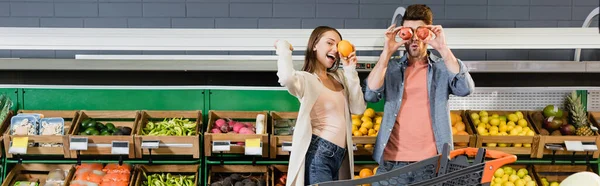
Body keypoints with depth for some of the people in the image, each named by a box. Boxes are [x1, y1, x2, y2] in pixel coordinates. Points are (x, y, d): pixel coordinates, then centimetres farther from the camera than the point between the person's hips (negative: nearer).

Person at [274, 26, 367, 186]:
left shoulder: (339, 77, 13)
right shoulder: (306, 79, -10)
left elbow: (358, 108, 4)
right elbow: (287, 78, -34)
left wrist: (350, 71, 1)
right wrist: (283, 48, -15)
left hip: (340, 155, 8)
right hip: (318, 154, -8)